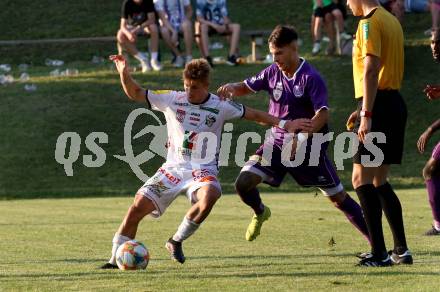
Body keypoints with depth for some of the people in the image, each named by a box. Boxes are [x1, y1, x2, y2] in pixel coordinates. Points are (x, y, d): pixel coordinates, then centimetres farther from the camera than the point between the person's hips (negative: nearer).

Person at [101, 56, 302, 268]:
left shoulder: (220, 107, -2)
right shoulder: (172, 100, 2)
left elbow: (254, 115, 5)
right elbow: (135, 94, 6)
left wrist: (284, 124, -3)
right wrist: (124, 73, -10)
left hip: (203, 170, -2)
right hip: (173, 168, 2)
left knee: (209, 197, -36)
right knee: (138, 207, -13)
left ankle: (176, 241, -13)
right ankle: (115, 259, 1)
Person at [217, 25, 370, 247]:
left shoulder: (311, 78, -17)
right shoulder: (272, 73, 0)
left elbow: (322, 114, -27)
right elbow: (247, 87, 10)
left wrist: (302, 137, -41)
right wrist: (231, 88, -14)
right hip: (275, 143, 4)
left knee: (338, 197, -1)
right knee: (244, 182, -13)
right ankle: (260, 213, 21)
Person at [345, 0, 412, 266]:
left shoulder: (370, 23, -11)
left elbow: (371, 70, -19)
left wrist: (366, 114, -22)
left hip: (380, 105, -9)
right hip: (395, 102, 9)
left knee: (361, 179, -9)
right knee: (379, 181, 14)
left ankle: (379, 253, -14)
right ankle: (401, 251, 13)